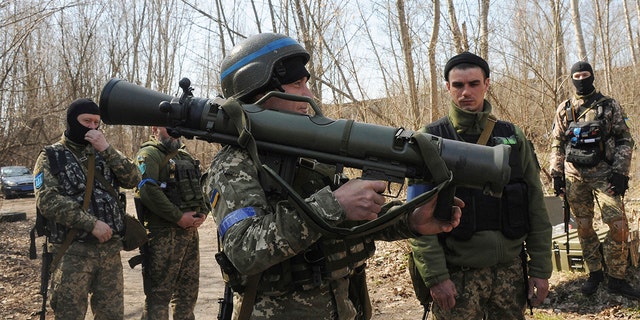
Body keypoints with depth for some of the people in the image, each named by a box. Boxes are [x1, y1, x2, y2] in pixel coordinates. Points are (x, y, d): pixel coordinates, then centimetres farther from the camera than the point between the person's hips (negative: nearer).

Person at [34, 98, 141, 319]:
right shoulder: (51, 157, 1)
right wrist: (91, 223, -19)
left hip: (111, 249, 4)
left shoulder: (104, 152, 13)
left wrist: (107, 149, -11)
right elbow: (47, 201, -13)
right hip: (73, 252, -4)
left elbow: (133, 179, -1)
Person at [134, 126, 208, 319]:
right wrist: (179, 217, -19)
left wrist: (203, 213, 0)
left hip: (191, 232, 8)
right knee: (158, 295, -3)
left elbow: (201, 189, 20)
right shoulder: (149, 154, -6)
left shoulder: (186, 156, 19)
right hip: (163, 235, -8)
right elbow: (148, 191, -20)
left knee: (188, 293, 14)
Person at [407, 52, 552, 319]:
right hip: (457, 275, -3)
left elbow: (536, 207, 8)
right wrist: (435, 275, -14)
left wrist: (541, 269, 4)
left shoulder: (512, 136, 6)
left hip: (511, 268, 3)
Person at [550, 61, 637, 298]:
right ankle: (594, 274, 21)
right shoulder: (564, 110, 9)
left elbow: (625, 140, 3)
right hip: (574, 176, 2)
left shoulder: (610, 106, 5)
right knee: (584, 228, 6)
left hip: (603, 173, -1)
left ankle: (616, 279, 5)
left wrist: (620, 172, -7)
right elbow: (557, 144, 12)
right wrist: (556, 174, 4)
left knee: (619, 227, -9)